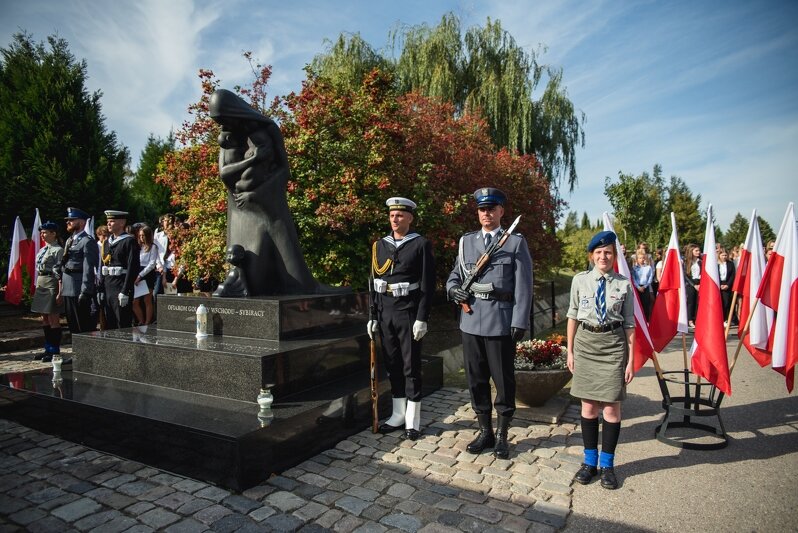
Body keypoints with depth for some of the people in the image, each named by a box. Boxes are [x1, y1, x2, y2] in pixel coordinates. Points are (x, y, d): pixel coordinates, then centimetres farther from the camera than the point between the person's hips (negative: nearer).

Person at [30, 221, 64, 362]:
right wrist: (37, 287, 16)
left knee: (53, 320, -3)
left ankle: (55, 352, 5)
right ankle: (48, 349, 21)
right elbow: (39, 270, 21)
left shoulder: (58, 250, -10)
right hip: (41, 285, 9)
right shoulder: (42, 250, 16)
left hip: (51, 285, -9)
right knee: (44, 319, 13)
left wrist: (60, 293, -18)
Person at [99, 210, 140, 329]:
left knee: (123, 326, -3)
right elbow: (103, 267, 18)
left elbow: (133, 268, -15)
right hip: (107, 287, 7)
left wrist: (125, 292, -18)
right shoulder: (108, 242, 15)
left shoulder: (129, 241, -8)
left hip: (121, 288, -7)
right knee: (109, 325, 12)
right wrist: (101, 289, 12)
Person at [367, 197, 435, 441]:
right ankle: (398, 416, 25)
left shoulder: (421, 245, -4)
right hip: (385, 313, 5)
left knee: (411, 366, 3)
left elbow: (428, 285, -8)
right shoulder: (379, 245, 9)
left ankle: (412, 421, 14)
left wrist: (422, 319, -13)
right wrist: (373, 316, 8)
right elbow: (374, 283, 12)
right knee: (392, 365, 12)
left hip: (409, 313, -5)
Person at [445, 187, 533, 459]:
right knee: (476, 378, 11)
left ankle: (502, 435, 24)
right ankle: (485, 432, 28)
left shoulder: (516, 242, 1)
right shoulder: (466, 241, 11)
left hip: (501, 321, -3)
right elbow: (455, 273, 18)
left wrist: (520, 322, -10)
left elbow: (523, 286, -4)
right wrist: (453, 288, -5)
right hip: (471, 319, 4)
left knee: (503, 379, 7)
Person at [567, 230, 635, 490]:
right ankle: (590, 462, 25)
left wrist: (631, 361, 0)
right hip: (585, 344, 1)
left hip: (613, 346, -1)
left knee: (611, 409, 4)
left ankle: (607, 465, 21)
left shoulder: (624, 284, -1)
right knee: (588, 407, 9)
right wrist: (570, 351, 7)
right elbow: (573, 316, 7)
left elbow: (629, 324, 1)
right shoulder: (580, 280, 1)